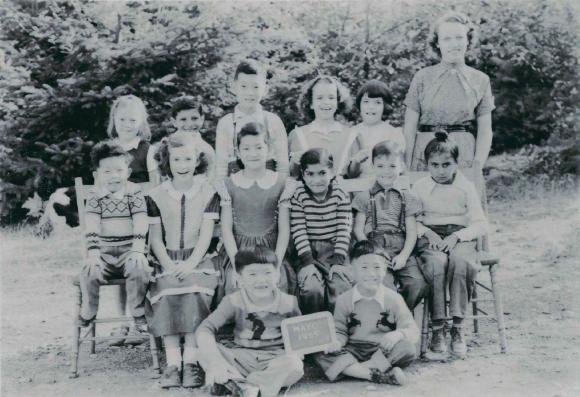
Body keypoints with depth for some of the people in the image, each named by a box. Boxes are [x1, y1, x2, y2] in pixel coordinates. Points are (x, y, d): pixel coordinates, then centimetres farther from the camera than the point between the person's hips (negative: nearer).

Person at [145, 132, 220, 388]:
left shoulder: (208, 193, 6)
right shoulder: (156, 196, 8)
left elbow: (206, 235, -1)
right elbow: (155, 238, 5)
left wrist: (190, 264, -16)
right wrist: (170, 265, -12)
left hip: (198, 259, -1)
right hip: (167, 261, 1)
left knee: (194, 291, -31)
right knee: (167, 293, -30)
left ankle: (191, 360, -28)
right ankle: (172, 362, -28)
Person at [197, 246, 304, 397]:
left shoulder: (288, 303, -2)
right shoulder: (234, 302, -6)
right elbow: (204, 329, -15)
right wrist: (216, 362, -31)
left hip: (275, 359, 0)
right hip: (241, 358, 0)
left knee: (294, 364, -33)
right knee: (204, 348, -22)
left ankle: (231, 384, -30)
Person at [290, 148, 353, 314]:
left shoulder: (341, 195, 1)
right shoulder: (298, 196, -2)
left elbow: (343, 230, -3)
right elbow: (298, 231, -8)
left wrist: (338, 261, -14)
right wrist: (307, 261, -17)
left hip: (334, 250, 1)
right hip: (308, 251, -1)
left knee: (341, 287, -24)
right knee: (311, 289, -27)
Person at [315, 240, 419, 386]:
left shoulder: (394, 299, -1)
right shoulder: (344, 300, 4)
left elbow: (413, 332, -4)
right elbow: (340, 331, 7)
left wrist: (398, 334, -28)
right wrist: (337, 342, -18)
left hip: (384, 351, -1)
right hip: (353, 350, 1)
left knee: (408, 349, -31)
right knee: (320, 355, -24)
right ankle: (374, 374, -32)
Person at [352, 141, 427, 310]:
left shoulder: (407, 198, 18)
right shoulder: (364, 198, 14)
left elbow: (412, 231, 9)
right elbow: (358, 230, 6)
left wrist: (403, 255, -8)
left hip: (401, 250, 2)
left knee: (418, 284, -22)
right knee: (385, 286, -30)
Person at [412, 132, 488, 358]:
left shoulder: (466, 187, 8)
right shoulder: (419, 187, 11)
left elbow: (481, 225, 3)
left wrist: (457, 236, -14)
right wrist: (427, 232, -13)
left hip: (459, 236, 0)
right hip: (430, 236, 0)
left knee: (460, 260, -37)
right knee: (436, 262, -36)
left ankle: (457, 328, -31)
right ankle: (437, 328, -28)